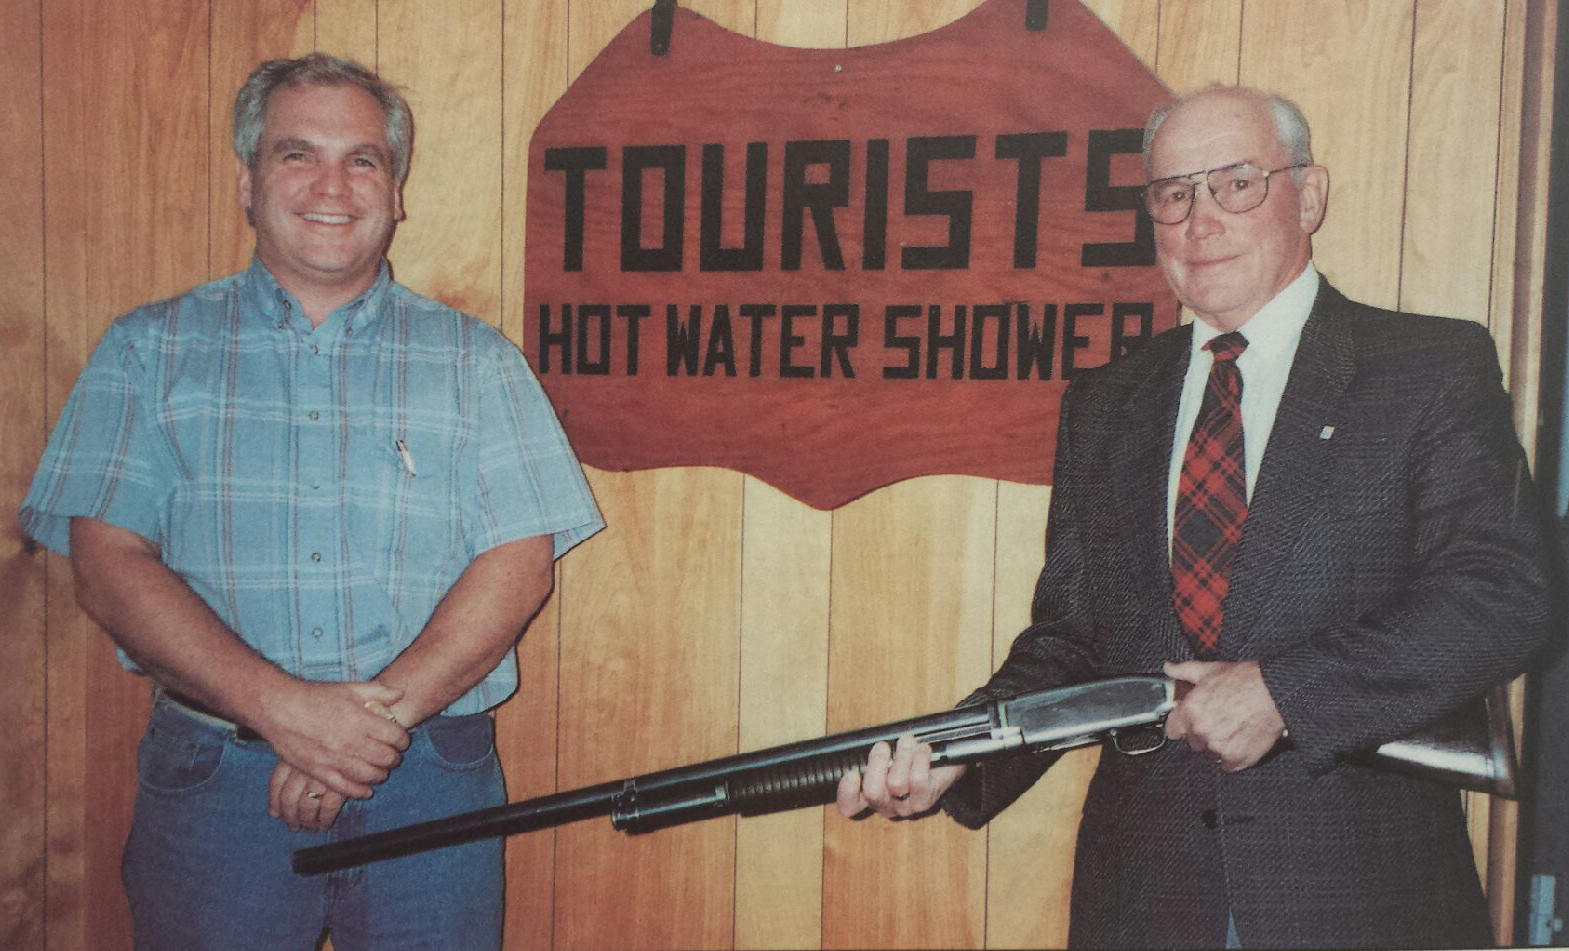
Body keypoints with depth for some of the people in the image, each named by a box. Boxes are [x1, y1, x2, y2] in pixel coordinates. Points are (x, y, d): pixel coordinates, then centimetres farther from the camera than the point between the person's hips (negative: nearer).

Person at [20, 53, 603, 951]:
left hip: (431, 781, 0)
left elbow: (521, 565, -3)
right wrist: (282, 707, -17)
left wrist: (386, 711, -16)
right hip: (212, 775, 0)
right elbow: (109, 562, -4)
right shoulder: (149, 349, 6)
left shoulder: (475, 360, 6)